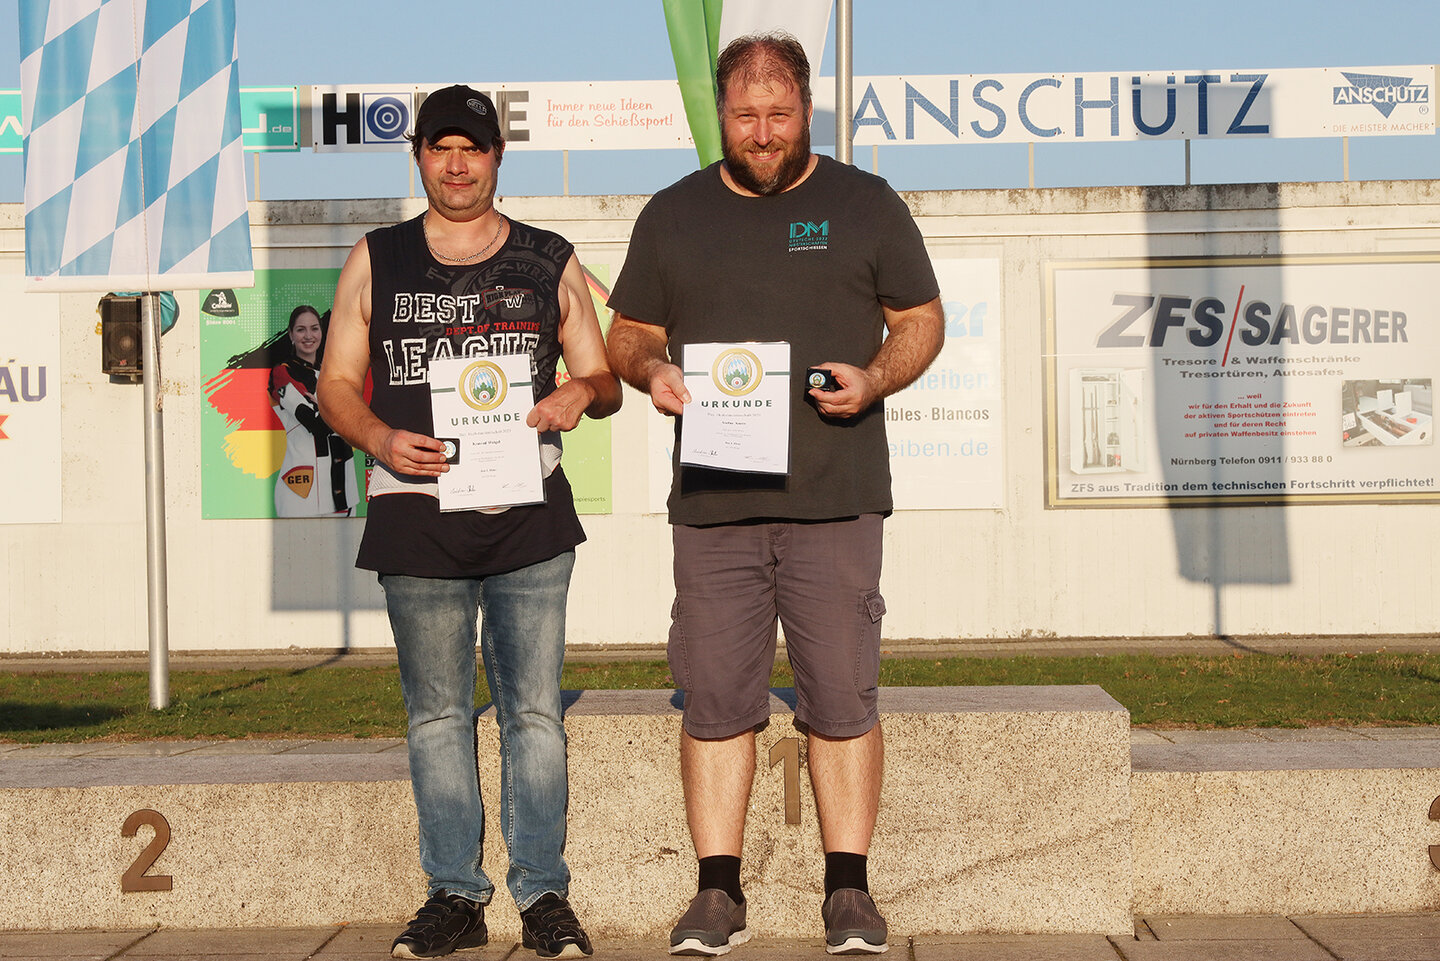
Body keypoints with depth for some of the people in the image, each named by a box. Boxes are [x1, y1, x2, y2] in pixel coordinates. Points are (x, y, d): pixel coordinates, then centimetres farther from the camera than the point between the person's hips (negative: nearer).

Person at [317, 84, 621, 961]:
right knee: (437, 715, 6)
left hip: (529, 515, 0)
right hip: (416, 518, 1)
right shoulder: (375, 262, 11)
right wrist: (381, 439, -10)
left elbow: (604, 381, 14)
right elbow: (337, 382, 10)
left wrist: (581, 392, -10)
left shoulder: (550, 263, 11)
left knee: (534, 710, -1)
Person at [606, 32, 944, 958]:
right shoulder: (673, 215, 13)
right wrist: (651, 372, -6)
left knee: (842, 698, 1)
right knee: (716, 699, 3)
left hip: (836, 499, -1)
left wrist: (876, 379, -9)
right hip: (710, 501, 2)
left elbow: (922, 320, 11)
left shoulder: (866, 205, 8)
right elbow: (629, 332, 17)